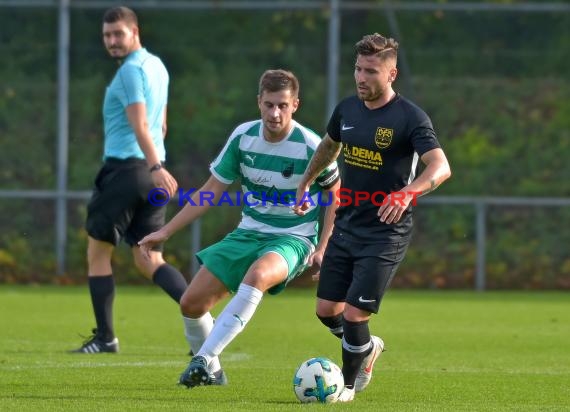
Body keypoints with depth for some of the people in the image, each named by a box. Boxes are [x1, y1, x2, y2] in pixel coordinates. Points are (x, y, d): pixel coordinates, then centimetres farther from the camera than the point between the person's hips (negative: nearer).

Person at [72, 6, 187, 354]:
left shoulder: (131, 70, -10)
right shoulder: (157, 66, 17)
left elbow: (140, 126, -22)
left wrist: (156, 167, -30)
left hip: (125, 169, -8)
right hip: (151, 173, 8)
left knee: (98, 253, 5)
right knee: (149, 260, 6)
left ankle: (105, 338, 6)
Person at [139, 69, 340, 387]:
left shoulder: (310, 147, -15)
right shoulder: (243, 137, -4)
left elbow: (335, 195, 1)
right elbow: (211, 193, 6)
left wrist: (323, 248, -8)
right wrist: (165, 232, 5)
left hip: (293, 239, -5)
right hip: (249, 233, 5)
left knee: (257, 275, -39)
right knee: (192, 302, -4)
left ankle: (204, 358, -42)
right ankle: (211, 372, 23)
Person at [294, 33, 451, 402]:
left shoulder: (410, 118, -15)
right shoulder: (347, 109, 4)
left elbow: (441, 167, -27)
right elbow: (330, 146, 26)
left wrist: (407, 192, -44)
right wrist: (305, 184, 31)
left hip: (386, 233, -6)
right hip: (346, 225, 6)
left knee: (354, 314, -10)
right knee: (327, 311, 8)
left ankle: (348, 383, 14)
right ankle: (368, 348, 38)